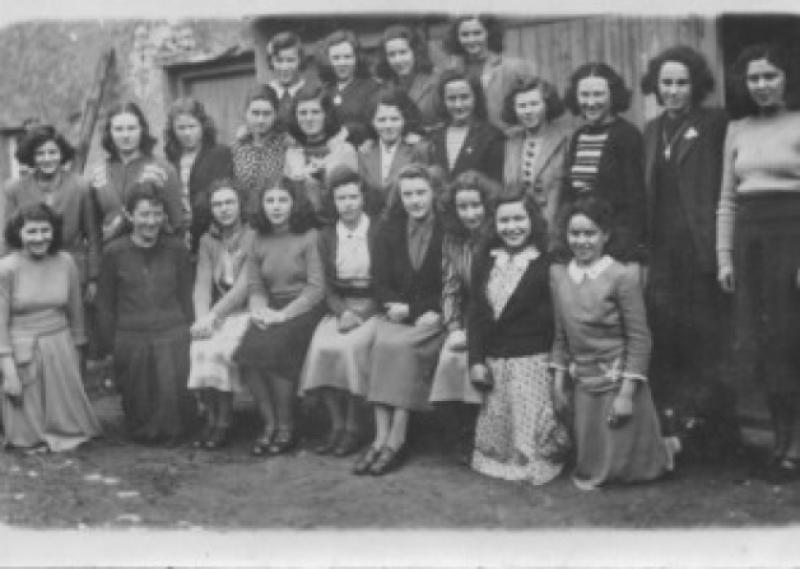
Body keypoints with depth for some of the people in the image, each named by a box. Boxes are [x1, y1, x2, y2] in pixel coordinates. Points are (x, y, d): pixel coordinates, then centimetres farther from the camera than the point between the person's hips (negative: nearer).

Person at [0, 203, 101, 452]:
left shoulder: (65, 263, -2)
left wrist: (77, 349, 13)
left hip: (61, 350, 3)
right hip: (22, 354, -3)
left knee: (69, 424, 10)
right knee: (28, 432, 7)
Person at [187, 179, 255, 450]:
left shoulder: (253, 237, -3)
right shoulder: (208, 241, 14)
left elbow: (244, 286, -12)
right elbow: (202, 284, 4)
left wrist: (212, 316, -20)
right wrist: (202, 318, -15)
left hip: (245, 312, -4)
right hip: (215, 314, 4)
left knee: (220, 348, -30)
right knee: (199, 346, -26)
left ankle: (223, 421, -18)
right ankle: (210, 418, -17)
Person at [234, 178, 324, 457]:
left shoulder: (309, 237, 0)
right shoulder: (259, 241, 15)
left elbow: (317, 288, -7)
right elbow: (254, 285, 13)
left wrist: (284, 314, -16)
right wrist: (260, 308, -10)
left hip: (303, 309, -4)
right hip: (270, 311, 4)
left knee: (272, 348, -31)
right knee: (247, 350, -25)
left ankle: (286, 427, -14)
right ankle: (269, 424, -12)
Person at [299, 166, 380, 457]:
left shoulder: (380, 232, 0)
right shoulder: (326, 237, 12)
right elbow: (327, 285, 8)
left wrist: (360, 315, -16)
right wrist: (341, 312, -12)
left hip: (373, 308, -3)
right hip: (339, 308, 3)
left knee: (350, 345, -30)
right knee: (320, 346, -25)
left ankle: (353, 425, -17)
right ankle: (336, 424, -15)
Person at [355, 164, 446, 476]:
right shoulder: (390, 232, 14)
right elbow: (381, 282, 10)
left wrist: (434, 313, -15)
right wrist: (395, 305, -9)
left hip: (434, 316, -3)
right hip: (398, 314, 3)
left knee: (402, 344, -30)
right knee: (383, 343, -28)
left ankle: (396, 440, -27)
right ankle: (381, 437, -31)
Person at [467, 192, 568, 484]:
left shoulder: (547, 263, -8)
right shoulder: (484, 260, 8)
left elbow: (552, 317, -11)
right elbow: (476, 313, 6)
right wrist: (476, 360, 0)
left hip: (533, 361, -5)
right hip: (493, 360, 5)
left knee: (529, 429, -2)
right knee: (496, 426, 12)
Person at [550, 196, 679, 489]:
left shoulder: (622, 276, -15)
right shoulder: (558, 274, 1)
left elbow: (640, 339, -14)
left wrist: (627, 394, -16)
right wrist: (559, 381, 8)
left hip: (618, 380, -5)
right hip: (582, 383, 5)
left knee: (622, 465, 5)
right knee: (591, 467, 11)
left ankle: (666, 449, 33)